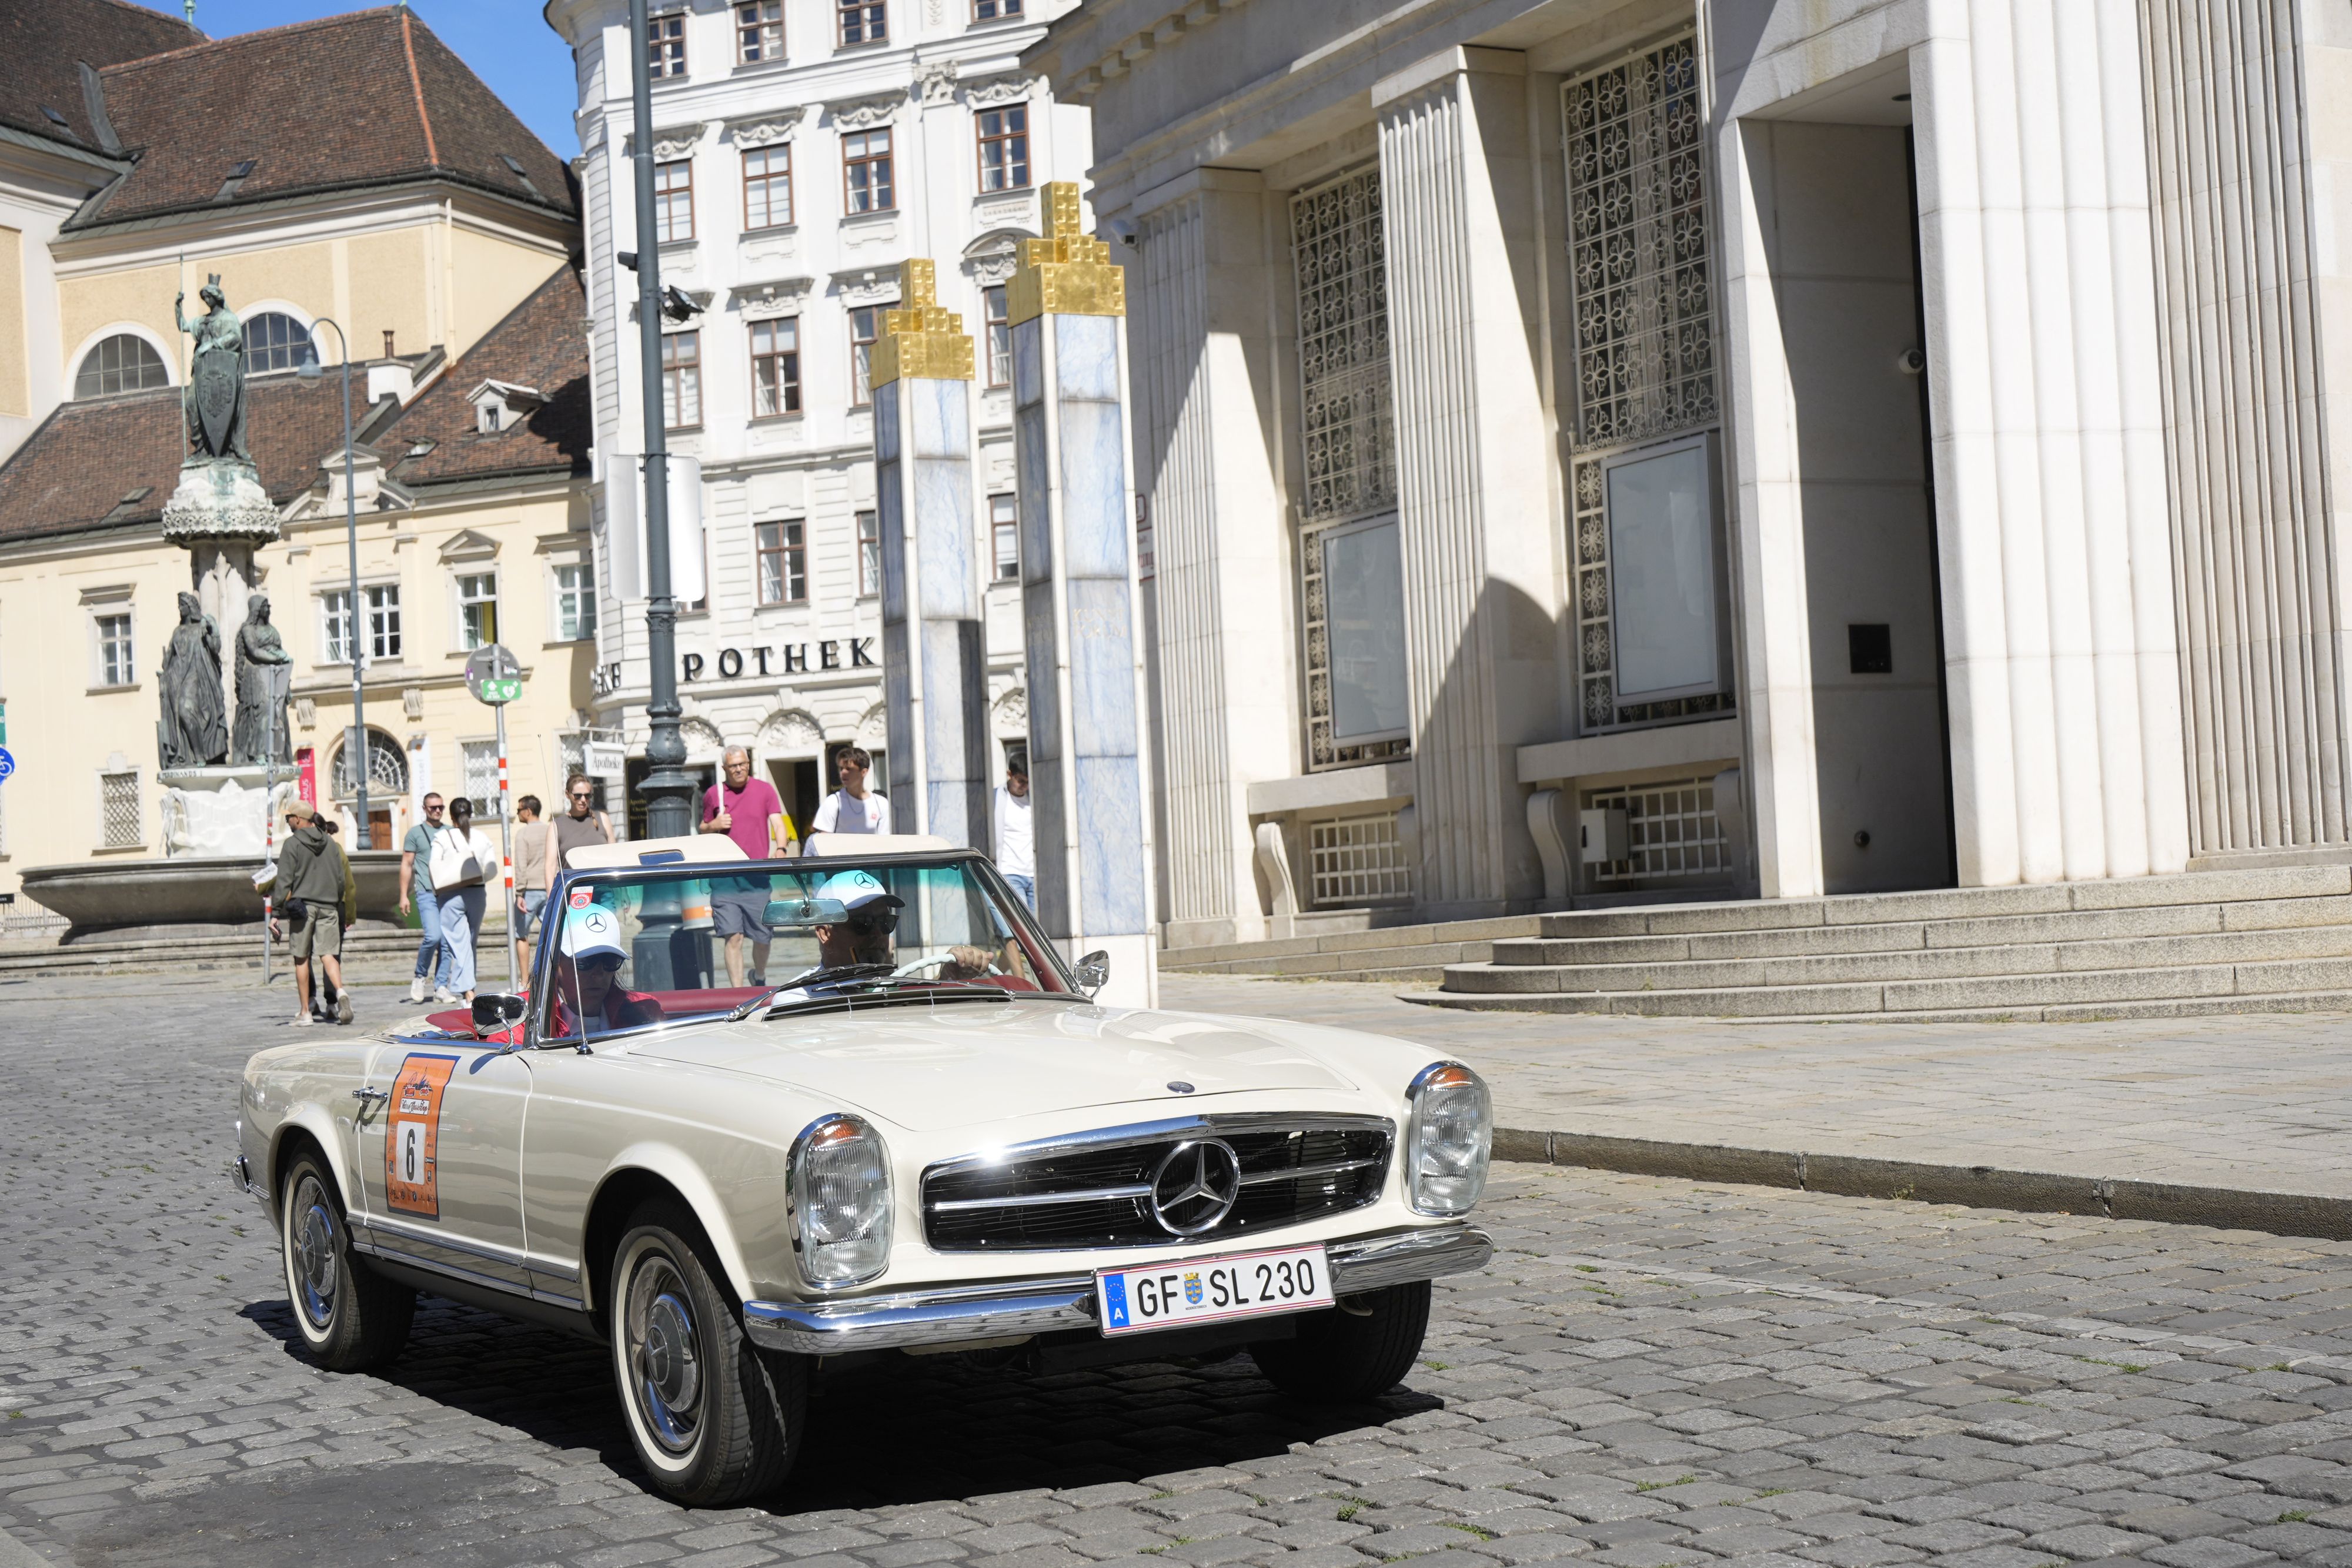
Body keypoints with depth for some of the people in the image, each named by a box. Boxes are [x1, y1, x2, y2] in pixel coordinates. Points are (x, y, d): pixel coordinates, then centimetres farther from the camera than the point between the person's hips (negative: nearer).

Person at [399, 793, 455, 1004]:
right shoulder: (416, 833, 6)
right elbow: (406, 865, 6)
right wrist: (404, 895, 0)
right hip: (426, 893, -4)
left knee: (447, 941, 1)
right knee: (433, 936, -19)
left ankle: (441, 987, 6)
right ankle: (420, 977, 2)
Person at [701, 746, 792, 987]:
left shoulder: (764, 789, 6)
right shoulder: (713, 794, 9)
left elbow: (778, 824, -1)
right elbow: (703, 830, 20)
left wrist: (780, 850, -20)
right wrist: (713, 826, -3)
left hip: (757, 876, 0)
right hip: (725, 878, 0)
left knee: (762, 938, 7)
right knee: (733, 937, -7)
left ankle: (759, 977, 35)